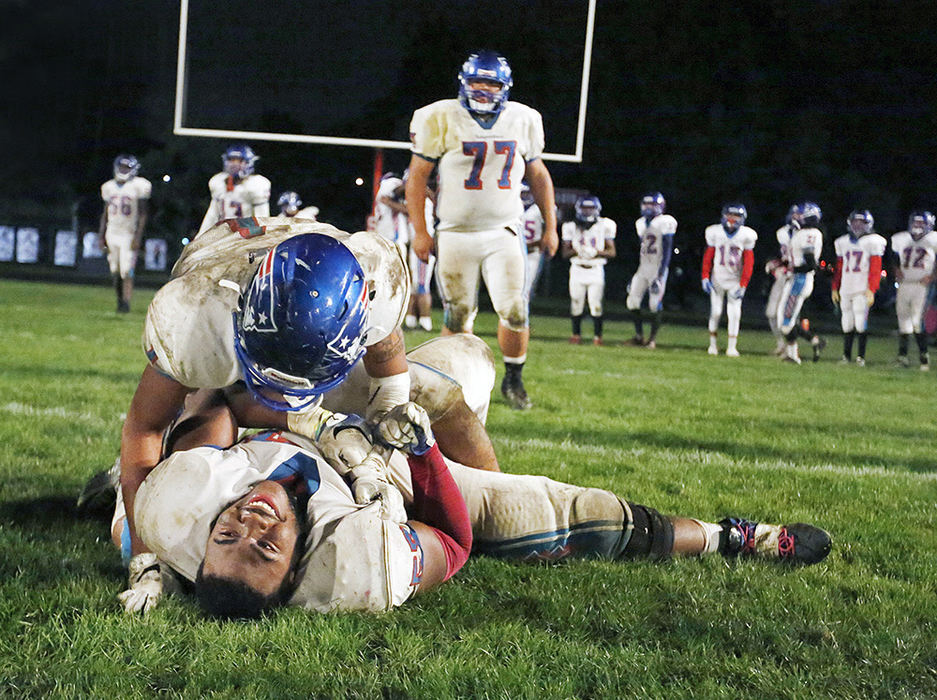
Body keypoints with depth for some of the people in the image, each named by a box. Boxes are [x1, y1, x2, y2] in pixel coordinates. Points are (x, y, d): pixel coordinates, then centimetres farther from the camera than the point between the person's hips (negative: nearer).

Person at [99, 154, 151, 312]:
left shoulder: (138, 186, -5)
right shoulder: (109, 187, 10)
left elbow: (143, 214, -7)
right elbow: (105, 213, 16)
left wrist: (138, 237, -14)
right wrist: (101, 236, 12)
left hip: (129, 235, -5)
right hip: (112, 234, 5)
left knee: (126, 272, -11)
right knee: (115, 273, 8)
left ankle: (126, 303, -9)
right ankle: (120, 301, 19)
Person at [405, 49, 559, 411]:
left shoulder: (523, 121, 3)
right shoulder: (442, 120, -7)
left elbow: (538, 175, 15)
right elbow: (417, 176, -3)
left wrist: (550, 226, 13)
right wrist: (420, 231, -8)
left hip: (503, 234, 2)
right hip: (455, 235, -2)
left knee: (515, 312, -9)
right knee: (458, 318, 3)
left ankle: (513, 379, 12)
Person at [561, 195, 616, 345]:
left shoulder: (604, 226, 2)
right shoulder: (572, 227, 5)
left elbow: (612, 252, 2)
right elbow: (565, 252, 4)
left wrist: (597, 252, -15)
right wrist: (576, 251, -16)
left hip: (596, 270, -1)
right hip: (577, 269, 2)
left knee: (596, 303, -9)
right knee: (576, 303, 1)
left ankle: (597, 335, 0)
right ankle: (576, 334, 15)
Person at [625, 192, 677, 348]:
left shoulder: (665, 223, -10)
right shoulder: (641, 223, 12)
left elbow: (667, 252, -13)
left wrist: (660, 276, -19)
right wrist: (636, 274, 17)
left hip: (658, 269, -7)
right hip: (643, 268, 7)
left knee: (654, 306, -7)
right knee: (632, 302, 1)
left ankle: (653, 339, 5)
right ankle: (639, 335, 13)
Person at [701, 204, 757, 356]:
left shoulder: (746, 235, -8)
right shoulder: (715, 232, -4)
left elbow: (748, 263, -6)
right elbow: (708, 256, 3)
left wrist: (743, 285, -11)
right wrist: (705, 277, -4)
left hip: (735, 280, -1)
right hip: (718, 278, 1)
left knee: (734, 313, -6)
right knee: (715, 312, 0)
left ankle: (732, 347, 1)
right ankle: (713, 344, 15)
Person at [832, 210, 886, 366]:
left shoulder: (873, 242, -2)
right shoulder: (843, 242, 14)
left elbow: (875, 269, -6)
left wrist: (871, 290, -13)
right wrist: (835, 288, 16)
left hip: (862, 289, -5)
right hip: (846, 289, 5)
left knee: (861, 323, -9)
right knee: (847, 323, 8)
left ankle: (861, 356, -1)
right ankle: (846, 355, 16)